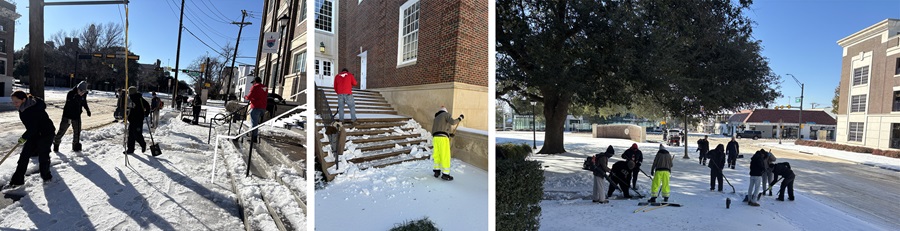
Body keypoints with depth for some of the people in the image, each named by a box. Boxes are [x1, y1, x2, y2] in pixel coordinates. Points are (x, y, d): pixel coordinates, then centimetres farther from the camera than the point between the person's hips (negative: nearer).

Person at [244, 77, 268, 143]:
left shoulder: (255, 87, -6)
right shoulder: (265, 88, 15)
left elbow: (249, 97, -9)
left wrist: (245, 97, 13)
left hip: (255, 108, -7)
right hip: (263, 108, 7)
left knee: (254, 123, -4)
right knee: (256, 123, 17)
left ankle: (253, 138, -4)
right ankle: (255, 137, 20)